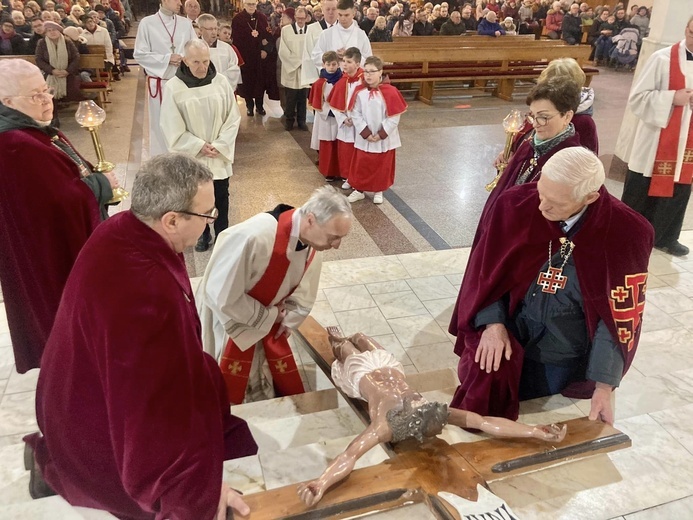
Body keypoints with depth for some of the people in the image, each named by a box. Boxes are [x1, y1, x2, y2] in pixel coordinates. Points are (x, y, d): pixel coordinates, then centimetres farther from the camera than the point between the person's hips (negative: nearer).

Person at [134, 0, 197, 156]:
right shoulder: (147, 23, -5)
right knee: (160, 125, 4)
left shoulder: (186, 23, 4)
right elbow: (139, 54, -5)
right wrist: (167, 58, -14)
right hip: (159, 83, -3)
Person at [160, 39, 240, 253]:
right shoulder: (174, 87, -11)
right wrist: (199, 146, -15)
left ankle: (222, 233, 29)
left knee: (220, 196, 12)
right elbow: (172, 127, -9)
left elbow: (233, 118, -2)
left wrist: (220, 145, -11)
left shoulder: (221, 82, -5)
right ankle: (202, 234, 30)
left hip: (219, 155, 1)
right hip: (191, 156, -1)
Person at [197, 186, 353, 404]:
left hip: (268, 326, 6)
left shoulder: (312, 247, -14)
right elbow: (222, 297, -30)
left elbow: (301, 300, 0)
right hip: (229, 324, -6)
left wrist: (279, 322, -9)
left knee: (289, 391, 18)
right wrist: (268, 317, -20)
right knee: (229, 398, 11)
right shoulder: (254, 236, -38)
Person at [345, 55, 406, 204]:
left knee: (382, 166, 12)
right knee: (360, 165, 10)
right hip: (363, 138, 2)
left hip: (385, 139, -1)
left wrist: (381, 134, -15)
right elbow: (355, 115, -5)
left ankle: (378, 191, 29)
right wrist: (366, 133, -12)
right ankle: (359, 190, 27)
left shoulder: (390, 92, -13)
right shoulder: (359, 92, -7)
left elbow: (394, 117, -12)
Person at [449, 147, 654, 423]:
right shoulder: (515, 206, -18)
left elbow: (620, 314, -11)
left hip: (569, 364, 1)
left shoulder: (626, 232, -18)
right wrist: (492, 323, -16)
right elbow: (486, 270, -4)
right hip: (507, 345, 0)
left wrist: (604, 385, -11)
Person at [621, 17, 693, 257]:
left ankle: (665, 238, 29)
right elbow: (637, 97, -13)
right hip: (657, 142, -5)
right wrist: (672, 97, -21)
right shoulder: (663, 59, -12)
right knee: (639, 192, 7)